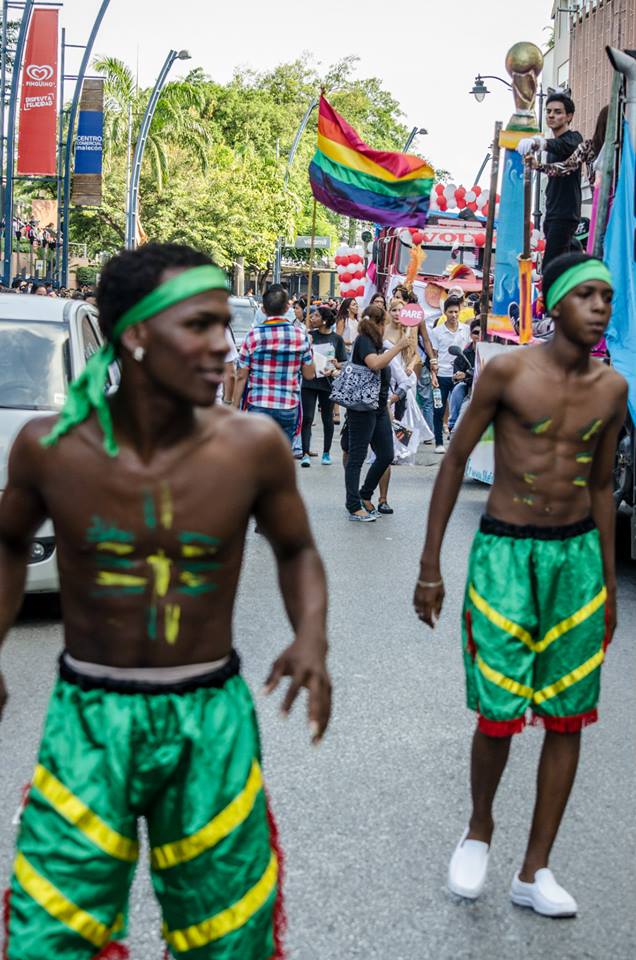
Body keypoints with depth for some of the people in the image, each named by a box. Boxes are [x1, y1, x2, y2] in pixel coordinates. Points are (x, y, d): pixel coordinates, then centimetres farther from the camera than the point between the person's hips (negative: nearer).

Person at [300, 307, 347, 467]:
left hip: (327, 382, 0)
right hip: (309, 381, 0)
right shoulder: (309, 335, 4)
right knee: (307, 418, -7)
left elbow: (344, 363, 5)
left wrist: (336, 366, -15)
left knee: (327, 418, 11)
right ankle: (306, 454, -9)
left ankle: (326, 452, 23)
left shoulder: (336, 339, 2)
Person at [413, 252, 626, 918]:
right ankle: (479, 828, 25)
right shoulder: (507, 372, -9)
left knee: (566, 719, 5)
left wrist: (608, 584, 15)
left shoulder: (611, 389, 4)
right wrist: (429, 565, -4)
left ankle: (534, 871, 16)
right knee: (499, 713, -5)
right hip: (505, 551, -4)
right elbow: (455, 460, -3)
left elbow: (601, 486, 14)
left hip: (578, 555, 4)